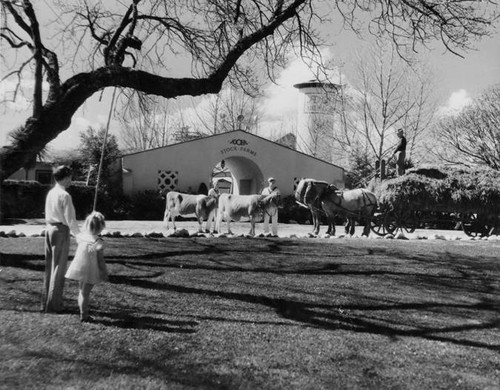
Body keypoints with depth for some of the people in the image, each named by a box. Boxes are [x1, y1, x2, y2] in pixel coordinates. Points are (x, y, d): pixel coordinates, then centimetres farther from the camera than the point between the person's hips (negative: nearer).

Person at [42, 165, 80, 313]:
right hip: (61, 231, -8)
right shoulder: (65, 196, -15)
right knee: (59, 268, 1)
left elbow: (48, 214, 15)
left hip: (49, 229, 8)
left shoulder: (50, 193, 9)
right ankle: (53, 304, 7)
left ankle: (45, 302, 23)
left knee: (49, 267, 15)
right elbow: (70, 220, -16)